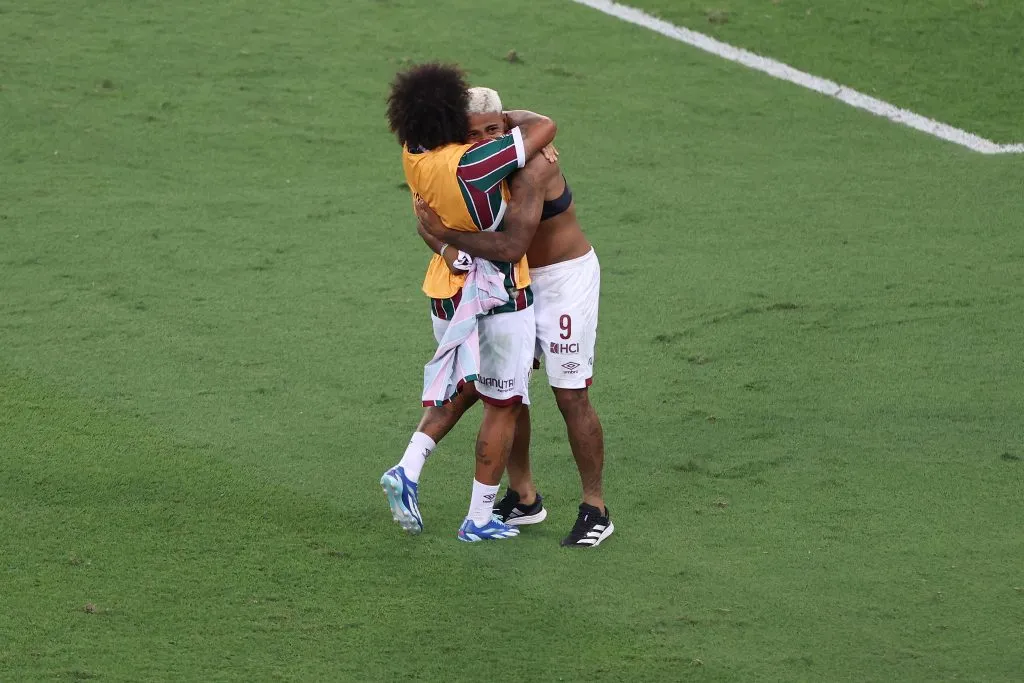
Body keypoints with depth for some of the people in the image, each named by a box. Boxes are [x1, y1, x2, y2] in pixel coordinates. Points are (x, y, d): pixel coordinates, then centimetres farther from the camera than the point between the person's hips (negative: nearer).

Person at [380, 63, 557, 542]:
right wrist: (509, 118, -5)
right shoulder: (469, 164, -28)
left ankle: (408, 468, 4)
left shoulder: (413, 158, -9)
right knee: (503, 407, 9)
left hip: (444, 294, 6)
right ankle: (480, 517, 13)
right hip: (498, 297, -6)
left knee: (454, 391, 25)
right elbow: (544, 127, -25)